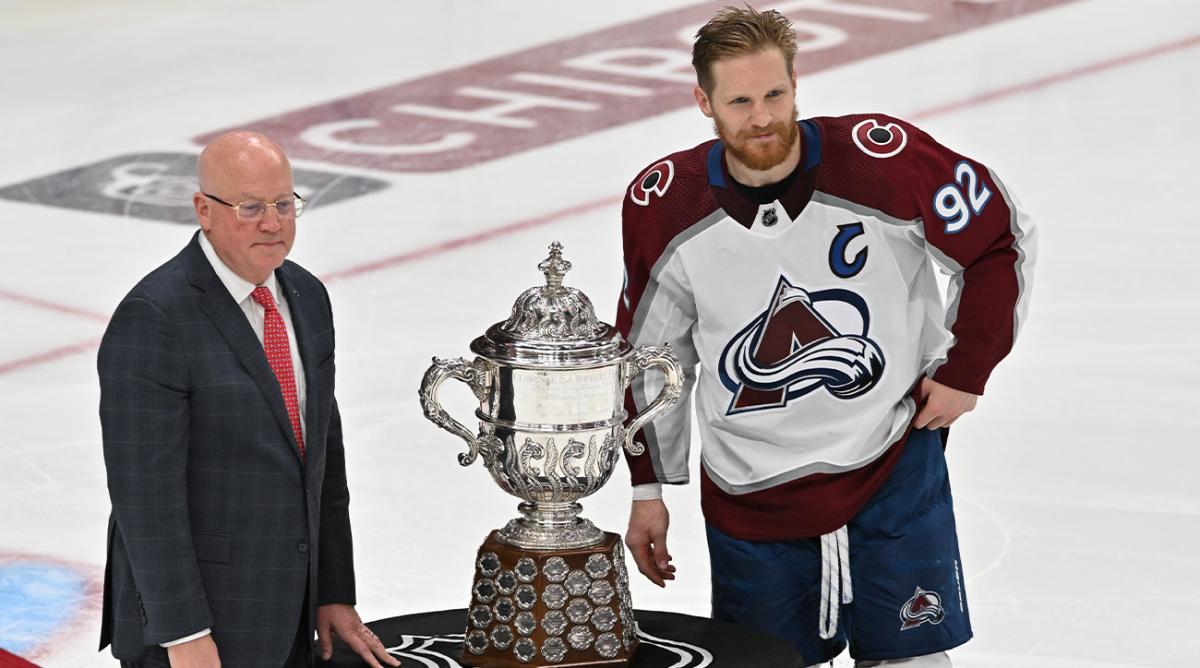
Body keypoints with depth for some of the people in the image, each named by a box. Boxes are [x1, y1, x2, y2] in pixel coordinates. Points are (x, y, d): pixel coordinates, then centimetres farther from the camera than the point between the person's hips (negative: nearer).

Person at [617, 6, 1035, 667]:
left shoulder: (884, 160, -18)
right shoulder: (663, 208, -9)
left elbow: (1002, 242, -3)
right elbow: (649, 356, 6)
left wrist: (966, 369, -2)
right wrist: (648, 489, 10)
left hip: (893, 463, -1)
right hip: (749, 498, 2)